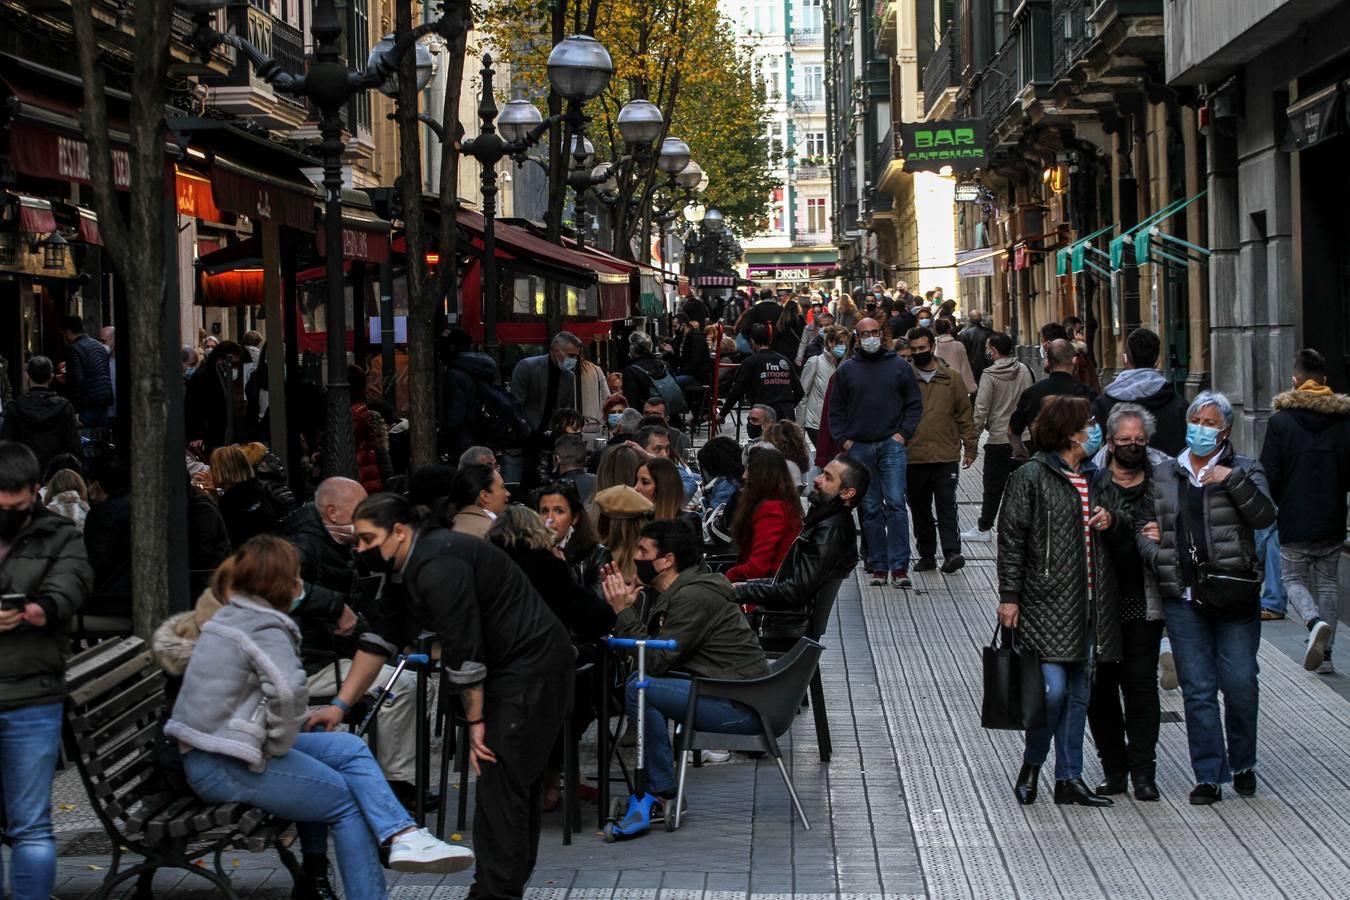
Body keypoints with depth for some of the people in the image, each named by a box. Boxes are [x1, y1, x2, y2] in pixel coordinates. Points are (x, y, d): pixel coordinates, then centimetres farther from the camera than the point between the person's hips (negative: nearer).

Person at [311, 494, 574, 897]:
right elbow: (380, 638, 14)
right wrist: (341, 705, 8)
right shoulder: (406, 568, 12)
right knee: (516, 782, 14)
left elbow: (463, 649, -22)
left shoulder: (437, 565, -21)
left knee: (498, 780, -12)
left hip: (532, 666, -11)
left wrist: (475, 721, -15)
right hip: (511, 668, 11)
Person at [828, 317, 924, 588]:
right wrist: (843, 440, 1)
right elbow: (836, 410, 12)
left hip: (891, 445, -2)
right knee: (870, 509, 5)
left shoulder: (899, 367, 6)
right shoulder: (846, 370, 8)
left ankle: (899, 566, -8)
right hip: (859, 448, 2)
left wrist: (904, 433, -3)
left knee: (895, 504, -9)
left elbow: (914, 403, 8)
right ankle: (878, 566, 10)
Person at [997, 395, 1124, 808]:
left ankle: (1069, 779, 16)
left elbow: (1124, 523, 24)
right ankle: (1031, 766, 10)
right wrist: (1009, 595, -11)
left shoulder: (1095, 476, 14)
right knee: (1053, 689, -12)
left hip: (1090, 601, 7)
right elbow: (1011, 538, -7)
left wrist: (1112, 519, 0)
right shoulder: (1031, 477, -6)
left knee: (1078, 693, 9)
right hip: (1046, 600, -7)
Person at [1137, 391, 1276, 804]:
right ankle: (1209, 777, 7)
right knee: (1198, 689, 2)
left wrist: (1234, 479, -18)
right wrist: (1154, 552, -2)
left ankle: (1243, 765, 17)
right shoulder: (1164, 475, 15)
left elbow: (1264, 516, -9)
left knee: (1240, 683, -5)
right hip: (1182, 598, 3)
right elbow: (1146, 525, 19)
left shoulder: (1243, 470, 6)